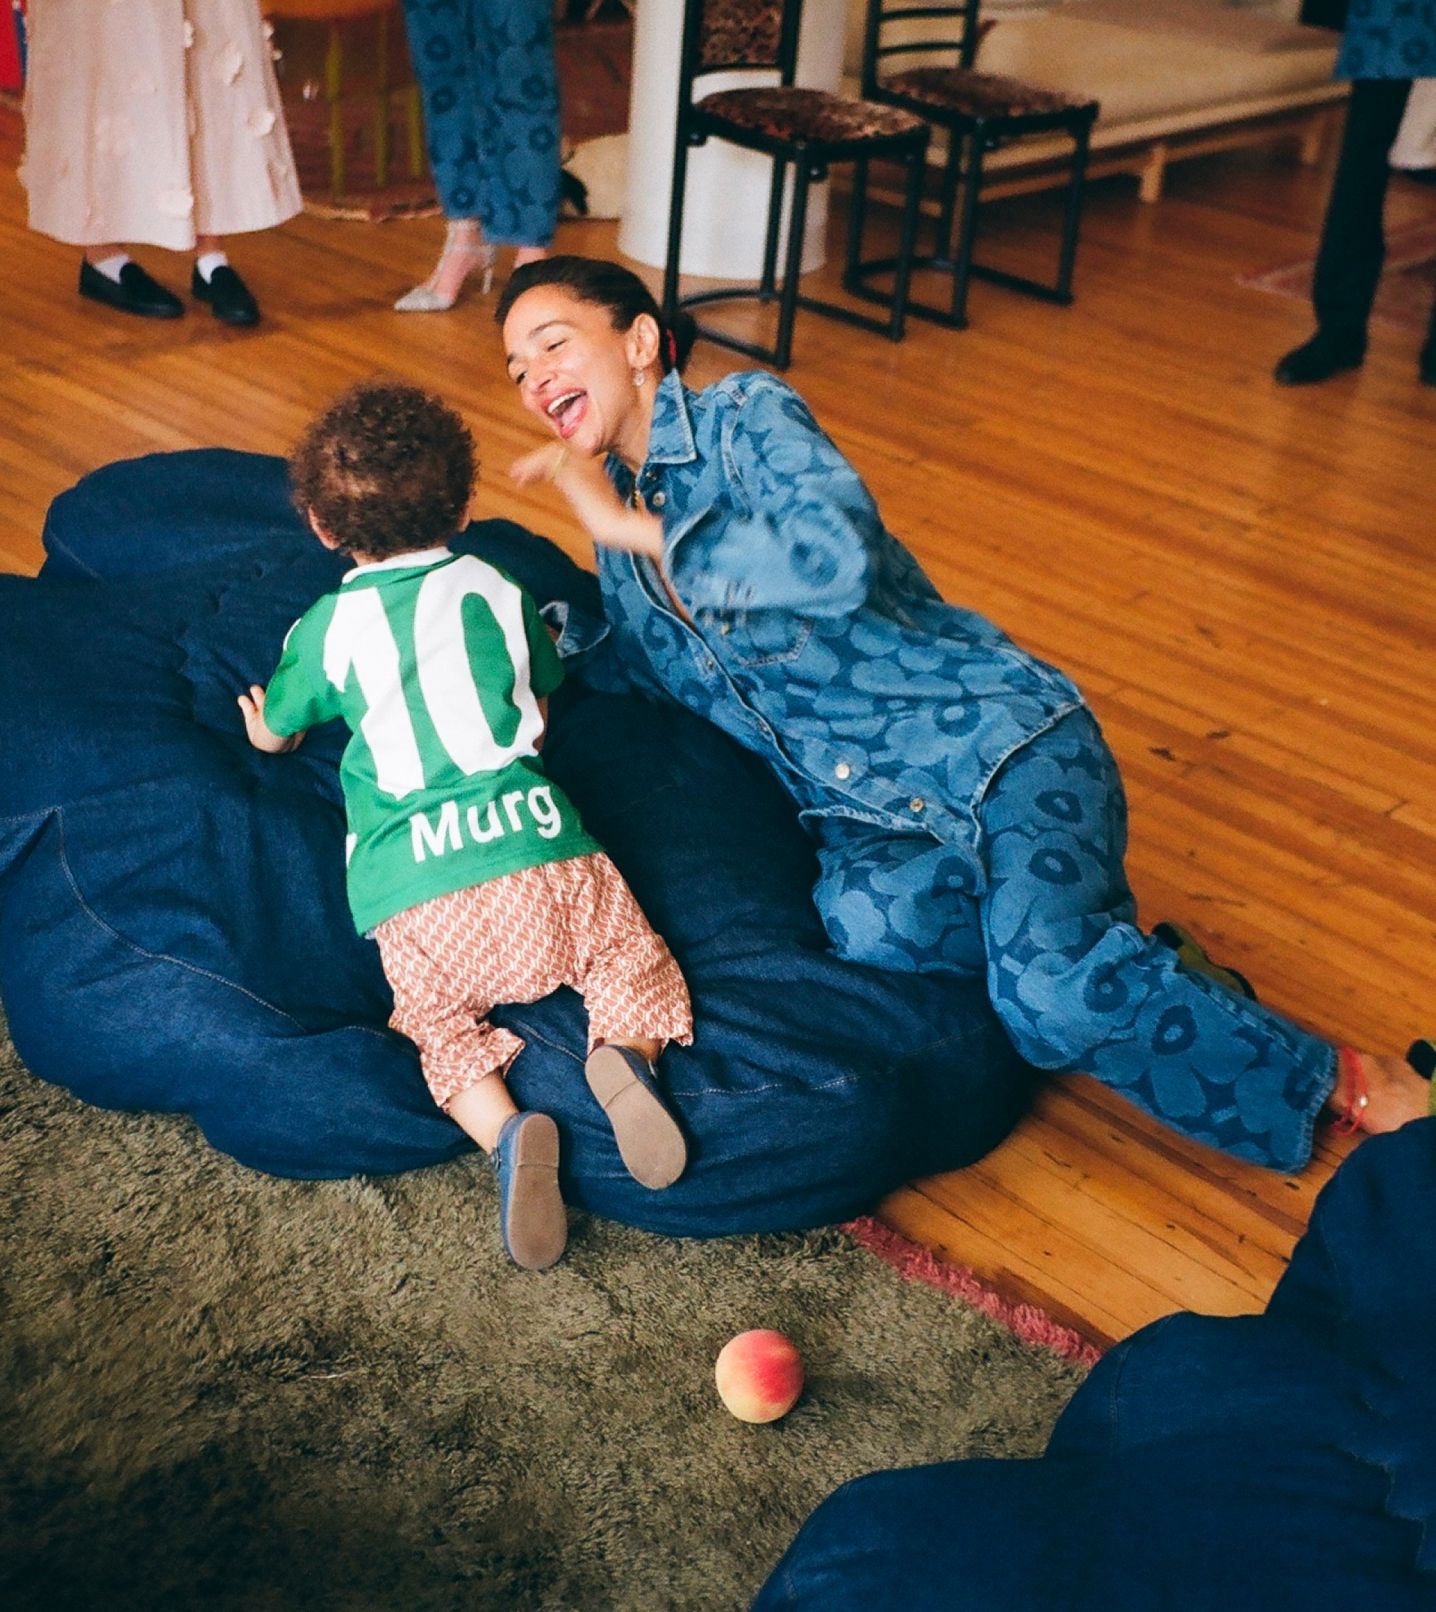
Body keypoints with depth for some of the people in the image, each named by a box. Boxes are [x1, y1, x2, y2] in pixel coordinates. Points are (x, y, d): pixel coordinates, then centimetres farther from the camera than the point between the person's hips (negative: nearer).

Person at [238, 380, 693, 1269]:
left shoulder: (327, 628, 11)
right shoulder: (497, 589, 14)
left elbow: (272, 734, 30)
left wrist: (262, 718, 53)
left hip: (417, 899, -1)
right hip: (537, 847, 1)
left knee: (443, 1029, 13)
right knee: (633, 963, 15)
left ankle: (506, 1131, -18)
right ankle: (626, 1055, -18)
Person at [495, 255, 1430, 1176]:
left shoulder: (745, 414, -5)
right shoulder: (620, 523, 17)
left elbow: (837, 554, -24)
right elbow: (627, 668, 29)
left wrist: (634, 528, -17)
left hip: (996, 743, -6)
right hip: (866, 813, 6)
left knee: (1049, 993, -30)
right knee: (869, 916, -31)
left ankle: (1341, 1080, -9)